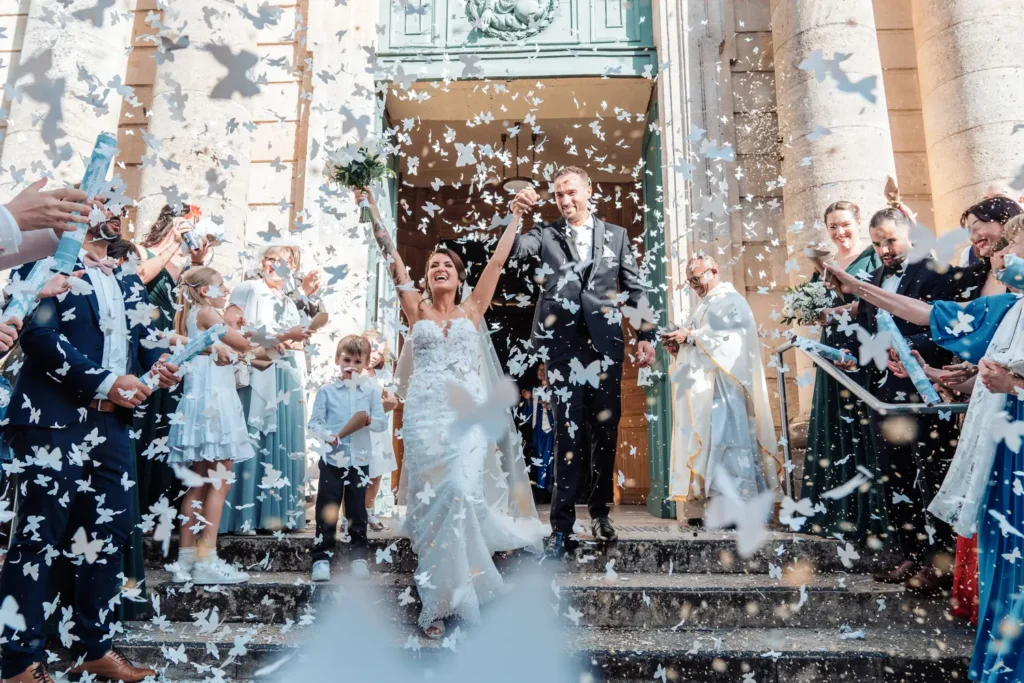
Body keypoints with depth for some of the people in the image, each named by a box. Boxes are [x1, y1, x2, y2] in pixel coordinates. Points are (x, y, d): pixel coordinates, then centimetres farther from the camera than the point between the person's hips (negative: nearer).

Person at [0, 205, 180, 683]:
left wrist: (157, 365, 0)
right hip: (56, 420, -6)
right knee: (39, 535, 0)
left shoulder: (127, 281, 18)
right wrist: (105, 380, -17)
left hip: (112, 423, 7)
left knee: (109, 532, 9)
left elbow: (141, 341, 23)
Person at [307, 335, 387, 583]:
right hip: (332, 459, -1)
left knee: (357, 511, 12)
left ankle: (358, 556, 23)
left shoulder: (371, 391, 1)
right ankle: (322, 558, 12)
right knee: (327, 510, 4)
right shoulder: (326, 391, -2)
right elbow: (314, 422, -4)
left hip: (360, 460, 1)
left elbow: (383, 423, 1)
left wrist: (369, 421, -19)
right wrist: (327, 436, -22)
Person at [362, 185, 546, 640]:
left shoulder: (473, 309, 13)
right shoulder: (417, 310, 13)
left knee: (462, 496, -13)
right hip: (426, 415, 1)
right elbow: (392, 258, 10)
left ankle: (449, 595, 1)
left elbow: (497, 261, 12)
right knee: (431, 499, -1)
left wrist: (515, 218, 13)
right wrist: (371, 208, 9)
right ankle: (435, 602, 8)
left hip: (468, 415, 0)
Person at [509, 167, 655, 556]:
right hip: (563, 344, -1)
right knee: (567, 433, -2)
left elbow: (635, 289, 10)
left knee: (606, 429, 7)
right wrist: (514, 215, -20)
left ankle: (600, 513, 23)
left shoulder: (616, 235, 13)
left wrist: (645, 336, 2)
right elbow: (509, 250, -4)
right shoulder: (545, 234, 11)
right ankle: (562, 526, 2)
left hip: (604, 342, 2)